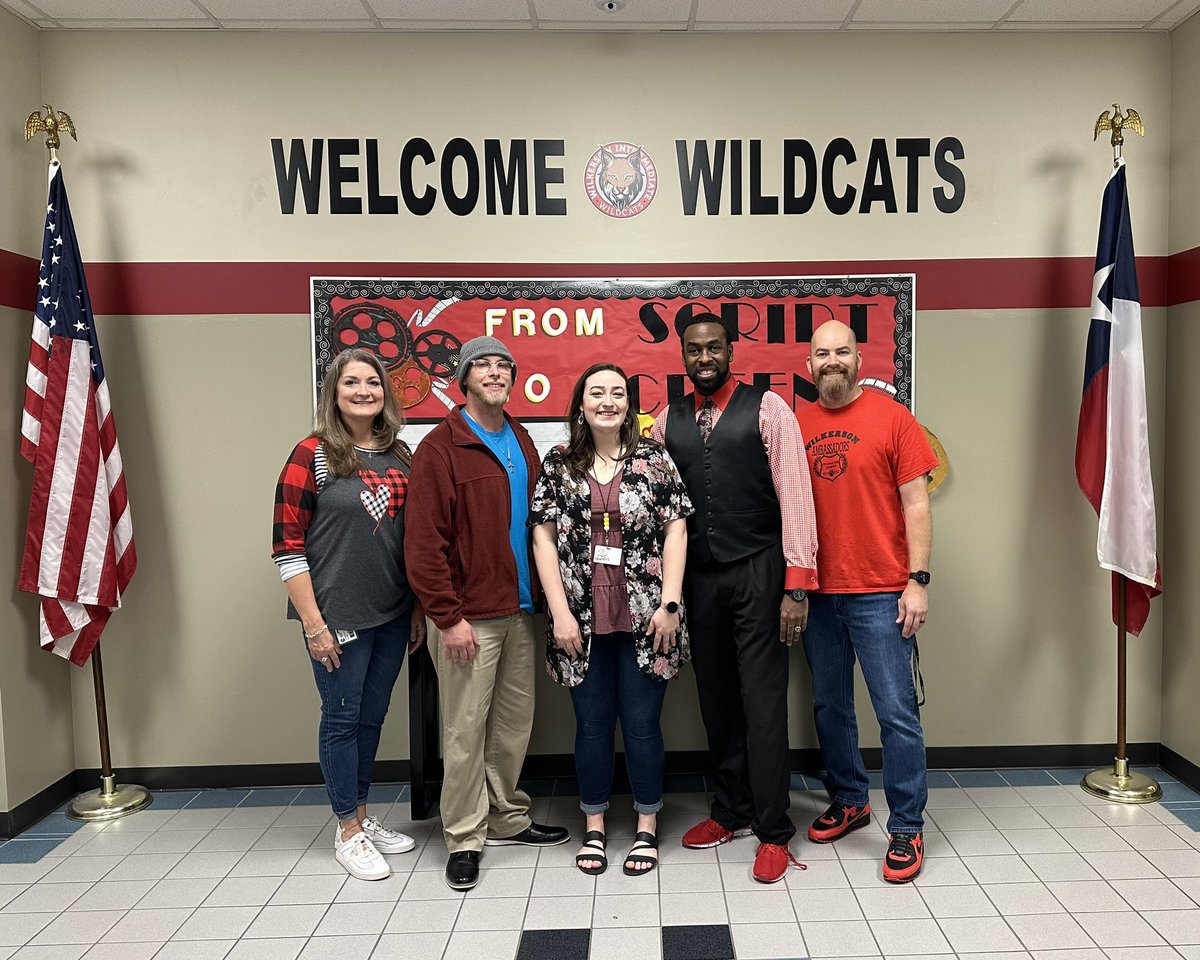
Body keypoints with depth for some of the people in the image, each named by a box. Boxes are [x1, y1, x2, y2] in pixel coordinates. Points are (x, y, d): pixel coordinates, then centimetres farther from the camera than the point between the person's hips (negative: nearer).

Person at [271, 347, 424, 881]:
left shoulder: (399, 456, 7)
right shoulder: (312, 455, -9)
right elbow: (287, 544, -11)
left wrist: (419, 610, 11)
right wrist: (313, 623, -14)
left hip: (393, 616, 5)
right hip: (337, 617, -5)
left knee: (372, 717, 16)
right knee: (343, 718, 7)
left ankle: (361, 816, 33)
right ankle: (348, 833, 23)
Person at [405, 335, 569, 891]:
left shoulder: (521, 443, 12)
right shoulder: (441, 448, -10)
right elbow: (425, 543, -14)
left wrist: (540, 595, 11)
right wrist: (448, 617, -16)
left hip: (520, 610, 7)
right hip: (469, 616, -7)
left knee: (515, 721, 15)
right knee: (465, 729, 2)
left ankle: (506, 819, 31)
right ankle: (465, 837, 17)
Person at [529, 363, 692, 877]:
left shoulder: (654, 460, 2)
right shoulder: (558, 464, 3)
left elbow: (675, 531, -1)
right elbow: (544, 538, 1)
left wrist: (669, 603, -8)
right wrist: (560, 612, -6)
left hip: (644, 618, -1)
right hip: (582, 620, 1)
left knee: (642, 724, 7)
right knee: (592, 724, 11)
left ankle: (647, 827, 25)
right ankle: (594, 828, 28)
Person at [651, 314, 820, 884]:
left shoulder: (766, 409, -3)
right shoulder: (667, 422, 10)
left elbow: (794, 494, -7)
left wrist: (797, 584, -13)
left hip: (757, 573, -4)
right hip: (698, 576, 4)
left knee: (763, 703, -1)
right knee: (716, 700, 14)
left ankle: (774, 832, 14)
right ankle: (732, 811, 31)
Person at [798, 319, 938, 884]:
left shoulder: (891, 417, -2)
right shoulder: (797, 425, 8)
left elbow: (916, 504, -3)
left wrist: (917, 580, -10)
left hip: (880, 594, -4)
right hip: (817, 592, 4)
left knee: (897, 713, -1)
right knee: (829, 706, 14)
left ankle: (906, 828, 14)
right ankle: (848, 801, 33)